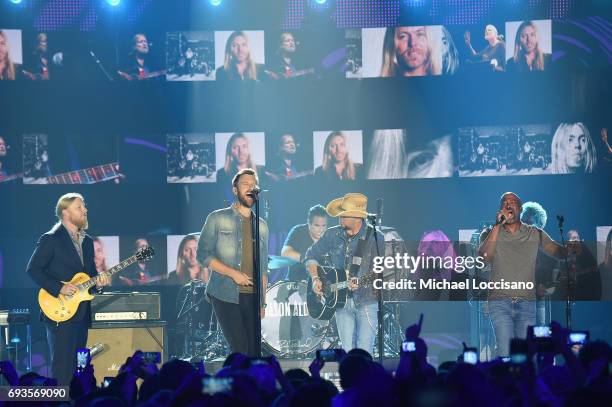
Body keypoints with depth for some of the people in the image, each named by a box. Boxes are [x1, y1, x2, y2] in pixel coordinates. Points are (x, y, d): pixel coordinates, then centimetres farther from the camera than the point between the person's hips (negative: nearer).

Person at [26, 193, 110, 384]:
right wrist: (59, 288, -18)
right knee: (62, 368, -9)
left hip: (82, 313, 8)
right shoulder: (51, 239, -8)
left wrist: (98, 281, 0)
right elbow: (33, 269, -12)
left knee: (76, 366, 10)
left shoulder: (87, 241, 16)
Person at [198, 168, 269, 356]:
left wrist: (262, 302, 12)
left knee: (254, 350, -1)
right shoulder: (217, 219, 1)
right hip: (225, 296, -4)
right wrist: (232, 273, -15)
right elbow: (203, 255, -4)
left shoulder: (262, 226, 14)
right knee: (241, 350, -13)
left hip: (252, 297, 4)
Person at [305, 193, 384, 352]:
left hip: (367, 301, -4)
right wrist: (315, 278, 1)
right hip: (340, 300, 4)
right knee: (347, 351, 3)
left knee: (364, 355, -7)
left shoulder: (375, 238, -7)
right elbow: (311, 256, 17)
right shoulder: (332, 235, 5)